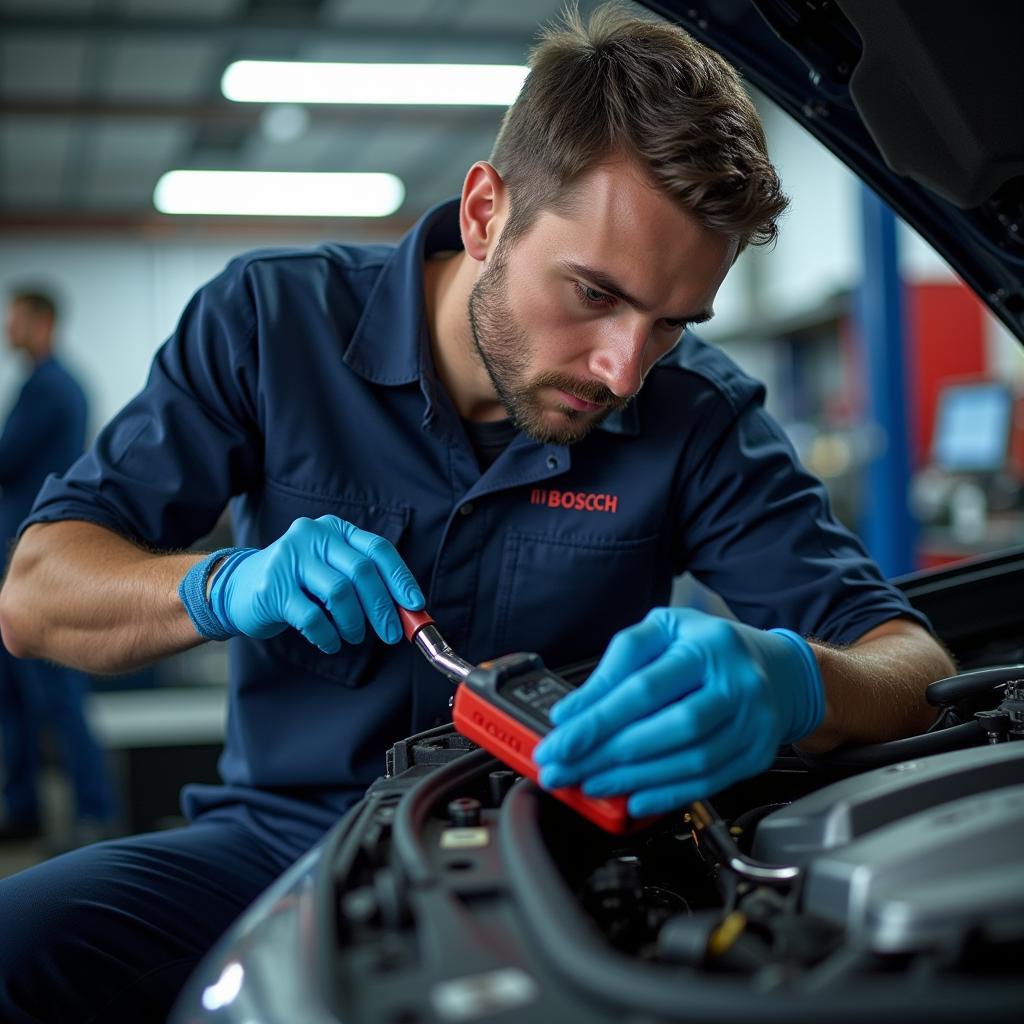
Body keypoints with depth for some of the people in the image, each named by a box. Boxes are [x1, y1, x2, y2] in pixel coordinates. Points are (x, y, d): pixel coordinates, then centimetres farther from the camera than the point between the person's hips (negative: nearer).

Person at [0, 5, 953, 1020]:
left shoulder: (695, 415, -6)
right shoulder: (275, 319, -6)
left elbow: (909, 659, -12)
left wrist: (788, 682, -37)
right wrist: (227, 587, -26)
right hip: (279, 834, 1)